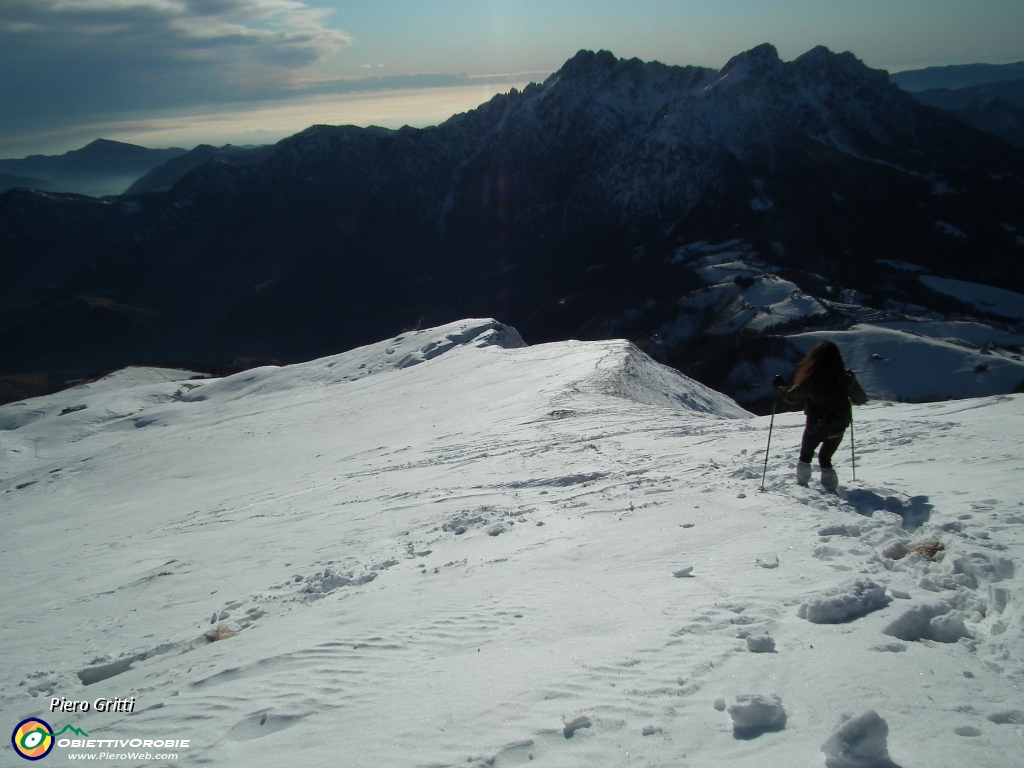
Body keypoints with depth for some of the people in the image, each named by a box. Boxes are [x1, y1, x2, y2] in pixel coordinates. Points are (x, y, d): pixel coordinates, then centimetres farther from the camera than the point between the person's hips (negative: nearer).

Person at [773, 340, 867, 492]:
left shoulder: (810, 379, -19)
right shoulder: (845, 379, -12)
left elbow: (791, 397, -10)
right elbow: (860, 400, 2)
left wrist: (779, 386, 8)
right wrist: (852, 381, 18)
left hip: (815, 427, -2)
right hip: (838, 428, 2)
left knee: (806, 455, 25)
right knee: (825, 457, 23)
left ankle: (802, 484, 34)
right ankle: (831, 489, 15)